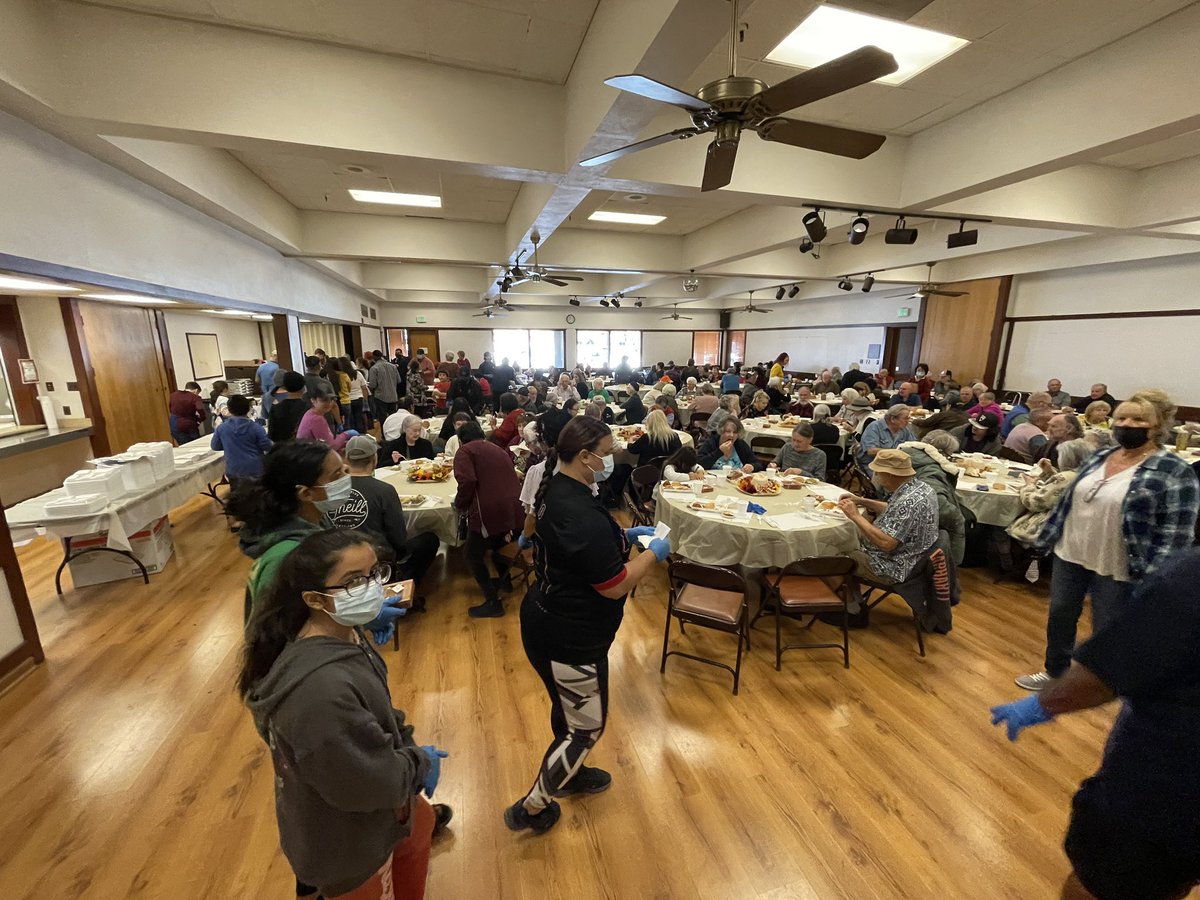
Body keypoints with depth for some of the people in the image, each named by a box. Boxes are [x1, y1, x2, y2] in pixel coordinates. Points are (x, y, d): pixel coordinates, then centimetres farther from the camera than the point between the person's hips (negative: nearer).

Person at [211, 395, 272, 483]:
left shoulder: (221, 428, -6)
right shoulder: (255, 427, -14)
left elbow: (214, 446, 8)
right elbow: (267, 447, -9)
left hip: (233, 471, 2)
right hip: (255, 470, -2)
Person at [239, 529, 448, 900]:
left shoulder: (344, 636, -12)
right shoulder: (322, 688, -42)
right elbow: (371, 781, -32)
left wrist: (408, 746, -5)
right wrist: (421, 762, -15)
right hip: (345, 842, -8)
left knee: (420, 827, 32)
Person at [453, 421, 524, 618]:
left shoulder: (465, 451, 2)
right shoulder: (498, 450, 23)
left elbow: (467, 481, -15)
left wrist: (460, 505, 2)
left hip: (491, 511, -7)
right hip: (515, 511, 8)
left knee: (473, 555, 11)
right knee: (496, 542, 33)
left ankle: (493, 602, 12)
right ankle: (504, 580, 49)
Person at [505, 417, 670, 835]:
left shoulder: (556, 490, -1)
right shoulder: (580, 512, -32)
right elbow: (615, 585, -24)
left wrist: (624, 536, 6)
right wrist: (653, 553, -11)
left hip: (549, 620, 10)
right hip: (569, 636, -9)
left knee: (569, 705, 30)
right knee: (586, 726, 14)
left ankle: (568, 773, 54)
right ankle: (531, 808, 31)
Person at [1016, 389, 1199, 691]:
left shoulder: (1174, 472, -14)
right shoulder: (1099, 457, 4)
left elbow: (1176, 534, -15)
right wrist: (1048, 537, 12)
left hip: (1116, 570, -5)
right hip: (1069, 556, 5)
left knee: (1107, 633, 11)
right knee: (1059, 617, 15)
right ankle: (1055, 672, 35)